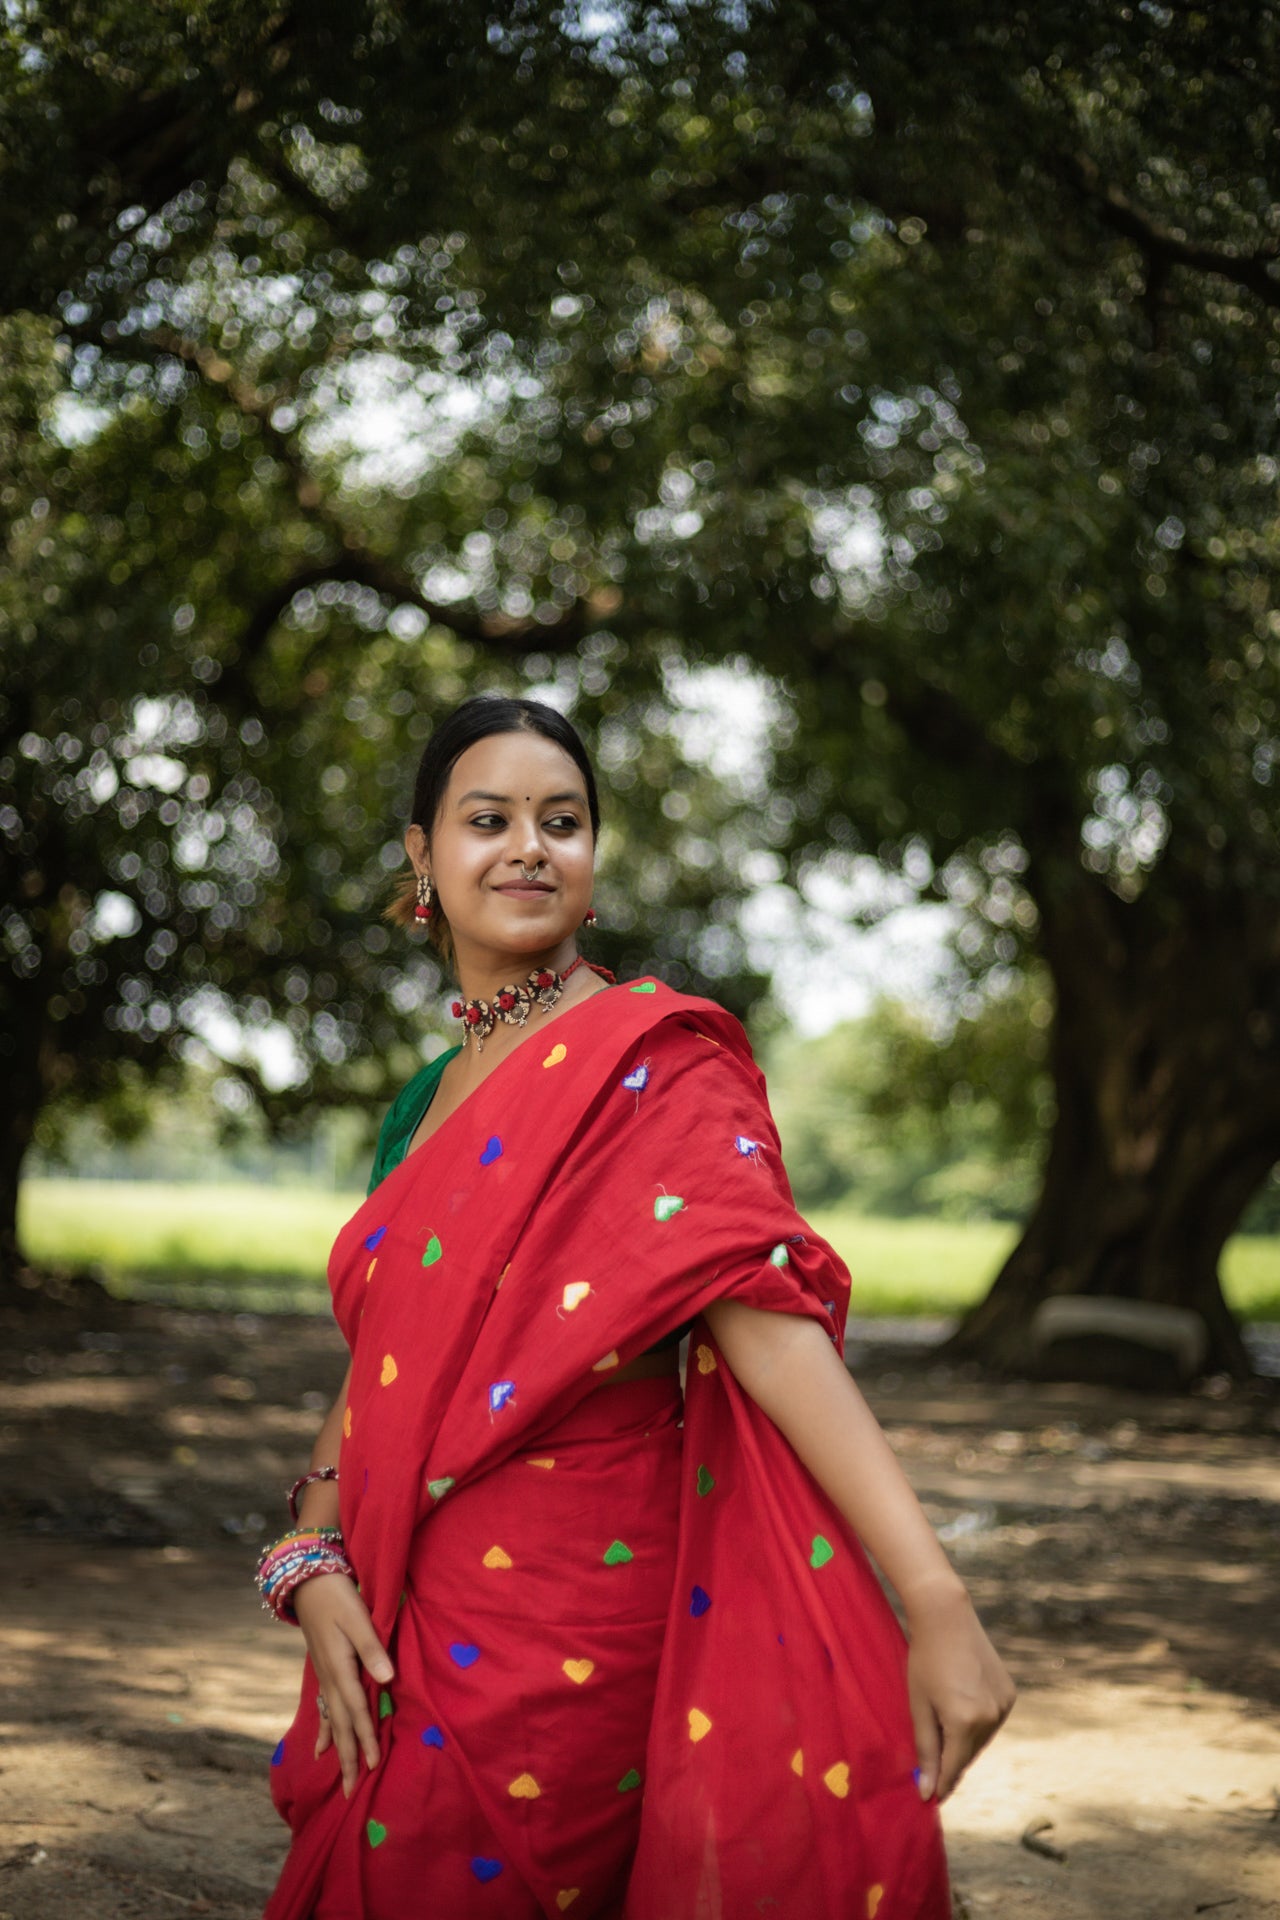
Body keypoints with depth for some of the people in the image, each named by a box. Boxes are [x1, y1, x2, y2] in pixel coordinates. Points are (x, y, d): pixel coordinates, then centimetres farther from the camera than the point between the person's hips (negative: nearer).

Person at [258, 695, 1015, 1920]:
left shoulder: (646, 1061, -10)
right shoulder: (426, 1105, 12)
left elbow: (762, 1311, -23)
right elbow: (373, 1370, 12)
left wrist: (936, 1601, -32)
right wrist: (314, 1566, -6)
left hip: (563, 1628, -7)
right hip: (401, 1628, 7)